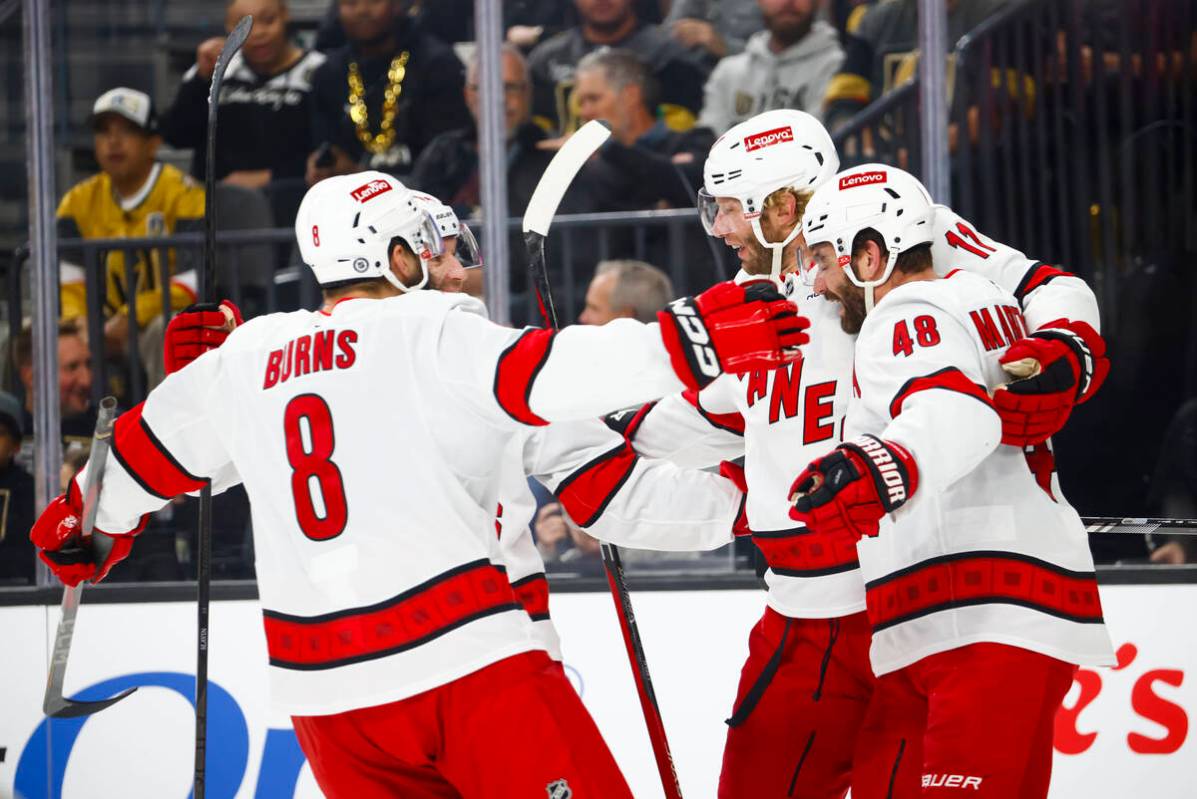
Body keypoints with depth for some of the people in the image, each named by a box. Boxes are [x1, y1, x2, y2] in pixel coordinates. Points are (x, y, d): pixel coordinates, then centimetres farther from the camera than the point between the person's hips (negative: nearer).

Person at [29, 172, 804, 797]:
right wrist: (689, 340, -23)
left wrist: (85, 523, 47)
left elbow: (148, 451, 29)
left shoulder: (245, 358, 15)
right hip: (466, 662, -6)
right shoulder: (432, 333, -2)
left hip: (324, 691, 6)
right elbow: (543, 374, -19)